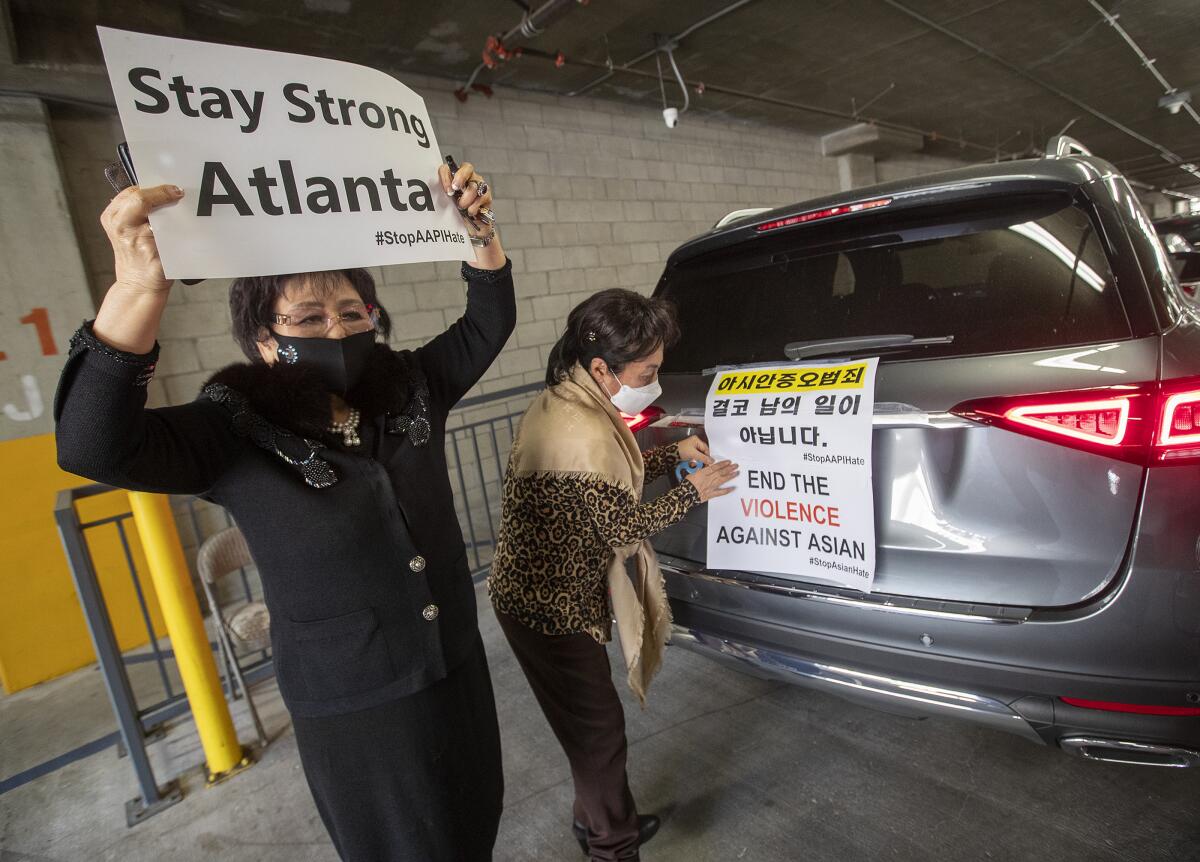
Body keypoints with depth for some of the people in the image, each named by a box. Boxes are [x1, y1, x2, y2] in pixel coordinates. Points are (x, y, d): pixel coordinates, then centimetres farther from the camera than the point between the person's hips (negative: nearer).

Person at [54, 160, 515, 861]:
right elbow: (94, 448, -32)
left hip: (459, 667, 4)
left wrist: (480, 228, -12)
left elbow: (489, 324, 3)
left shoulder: (408, 390, -5)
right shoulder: (235, 434, -17)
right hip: (352, 706, -4)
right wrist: (140, 287, -45)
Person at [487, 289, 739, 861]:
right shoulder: (584, 435, -31)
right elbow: (624, 525, -19)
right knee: (598, 728, 9)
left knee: (591, 721, 23)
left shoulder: (564, 401, 0)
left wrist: (674, 454, 3)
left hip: (540, 592, 9)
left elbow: (611, 476, 13)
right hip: (551, 608, -9)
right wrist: (693, 492, -6)